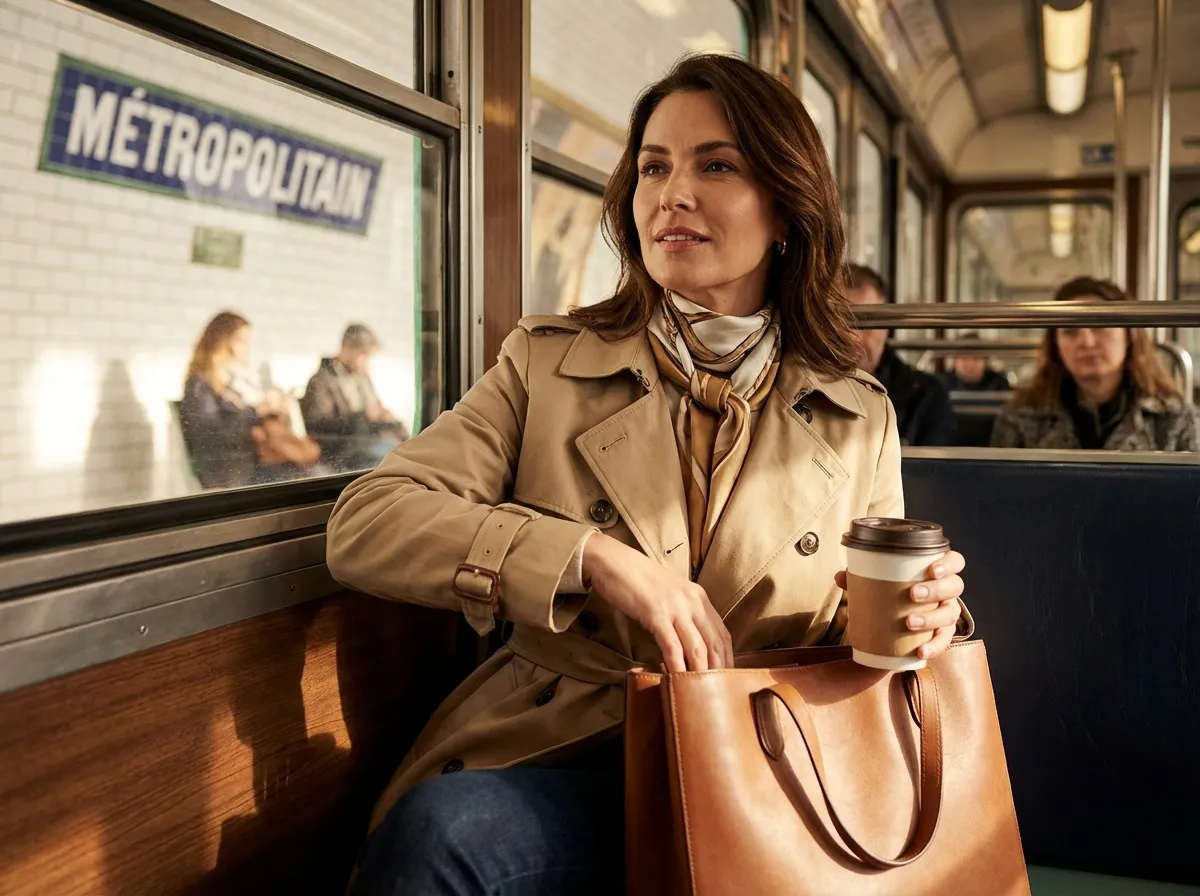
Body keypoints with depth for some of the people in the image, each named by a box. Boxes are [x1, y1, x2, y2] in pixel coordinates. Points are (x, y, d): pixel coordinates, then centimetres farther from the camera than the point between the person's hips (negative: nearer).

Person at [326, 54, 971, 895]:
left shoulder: (860, 419, 7)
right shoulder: (547, 363, 5)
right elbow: (362, 525, -5)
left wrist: (921, 618, -10)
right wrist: (592, 558, -17)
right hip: (559, 756, 1)